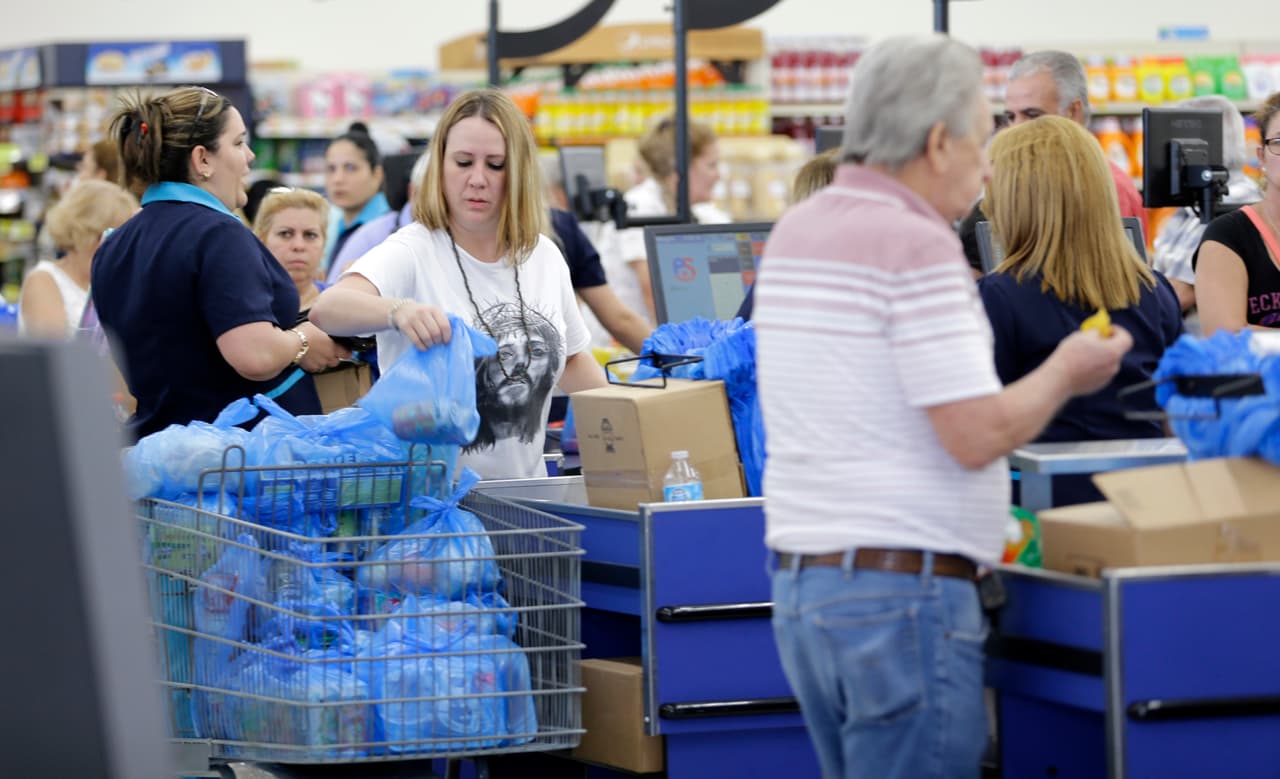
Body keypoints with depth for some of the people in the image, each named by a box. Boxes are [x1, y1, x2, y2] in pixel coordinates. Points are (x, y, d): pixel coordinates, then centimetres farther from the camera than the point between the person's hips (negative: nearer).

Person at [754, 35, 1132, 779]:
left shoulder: (793, 232, 12)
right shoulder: (918, 249, -15)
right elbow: (976, 435, -18)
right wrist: (1065, 375, -1)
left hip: (801, 579, 9)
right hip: (904, 588, -9)